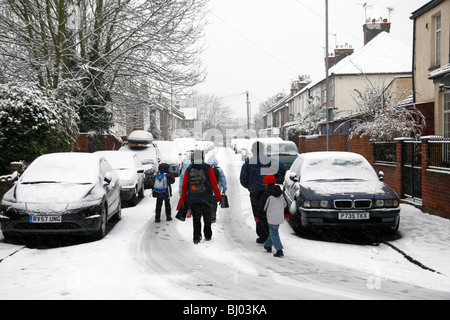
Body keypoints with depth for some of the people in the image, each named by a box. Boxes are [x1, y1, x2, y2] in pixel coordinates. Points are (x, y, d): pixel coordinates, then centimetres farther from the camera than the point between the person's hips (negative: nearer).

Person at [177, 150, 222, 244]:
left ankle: (196, 237, 4)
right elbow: (214, 184, -7)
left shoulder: (188, 170, -1)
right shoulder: (208, 168, -8)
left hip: (192, 199, 1)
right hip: (206, 199, -1)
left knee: (196, 219, 10)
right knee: (207, 218, 15)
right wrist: (218, 196, 4)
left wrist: (183, 199, 13)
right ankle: (208, 236, 25)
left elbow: (184, 186, 3)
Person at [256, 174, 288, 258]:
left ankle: (279, 251, -4)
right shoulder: (280, 192, 7)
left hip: (272, 217, -7)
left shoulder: (267, 194, -14)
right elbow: (285, 204, 15)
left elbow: (262, 206, -9)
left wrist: (257, 216, 2)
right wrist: (286, 214, 27)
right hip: (280, 217, 7)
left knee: (274, 233, 1)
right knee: (273, 231, 22)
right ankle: (268, 246, 36)